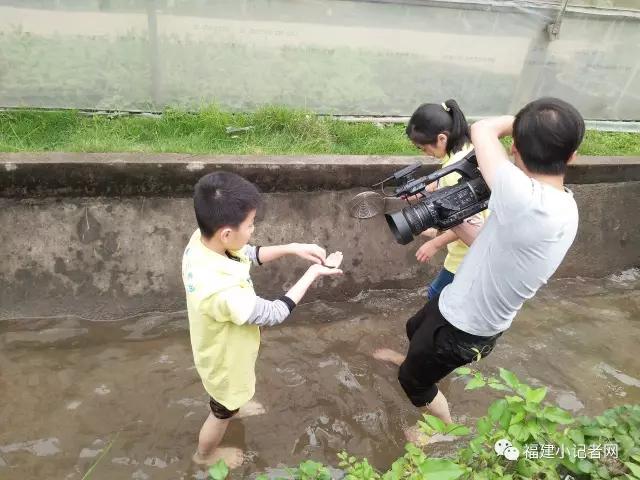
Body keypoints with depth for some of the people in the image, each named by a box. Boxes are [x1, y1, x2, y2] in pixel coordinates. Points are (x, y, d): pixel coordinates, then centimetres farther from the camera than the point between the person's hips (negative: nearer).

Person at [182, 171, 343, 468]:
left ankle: (231, 408, 72)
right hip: (225, 359, -6)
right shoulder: (223, 292, -47)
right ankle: (206, 454, 58)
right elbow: (275, 314, -30)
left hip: (221, 345, 7)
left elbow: (250, 255, -5)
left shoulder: (202, 239, -23)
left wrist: (292, 248, -17)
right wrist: (314, 272, -22)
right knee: (222, 412, 27)